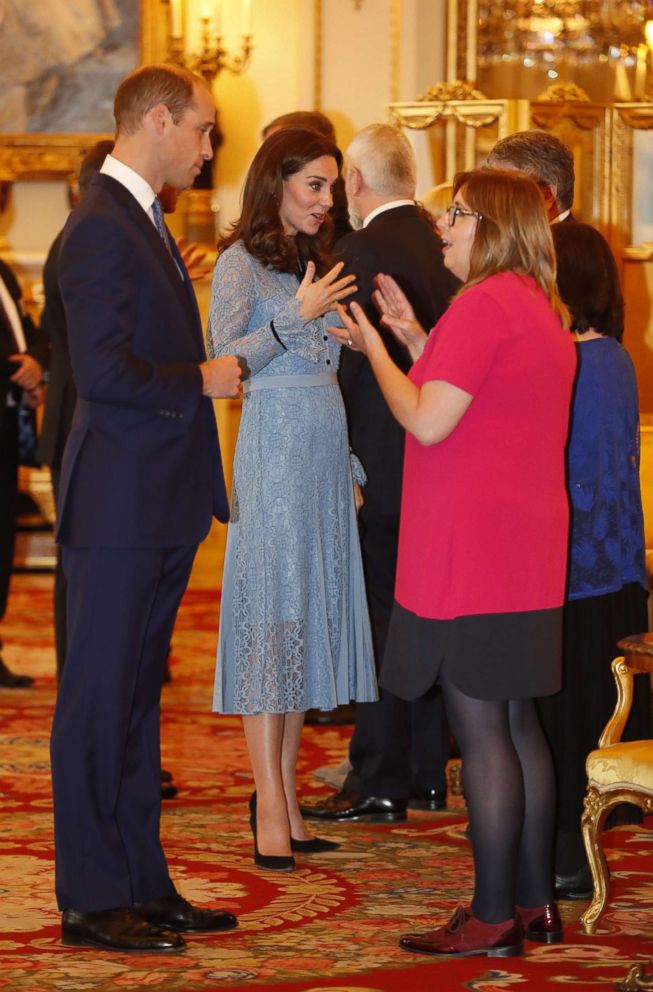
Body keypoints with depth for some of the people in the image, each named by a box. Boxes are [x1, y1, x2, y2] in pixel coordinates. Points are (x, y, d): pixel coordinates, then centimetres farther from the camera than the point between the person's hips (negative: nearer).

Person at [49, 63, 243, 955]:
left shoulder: (141, 221, 16)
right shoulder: (102, 227, -16)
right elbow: (102, 371, -23)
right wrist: (201, 379, -12)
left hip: (159, 507, 10)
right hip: (119, 507, -10)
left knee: (136, 698, 14)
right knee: (99, 699, -3)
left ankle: (142, 884, 21)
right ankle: (92, 901, 2)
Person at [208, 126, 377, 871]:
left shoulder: (314, 265, 16)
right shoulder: (241, 264, -5)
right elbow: (223, 359, -17)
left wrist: (350, 466, 17)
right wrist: (296, 317, -23)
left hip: (325, 459, 7)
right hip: (274, 453, -7)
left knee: (309, 618, 6)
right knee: (270, 619, -8)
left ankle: (283, 792, 11)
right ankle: (271, 810, -9)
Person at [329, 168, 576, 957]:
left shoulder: (484, 304, -14)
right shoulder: (542, 309, 17)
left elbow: (428, 421, -17)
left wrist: (374, 348, -3)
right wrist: (416, 341, 17)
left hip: (472, 552, -10)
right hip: (528, 546, 10)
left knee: (480, 730, -6)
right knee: (516, 725, 13)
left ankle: (493, 919, -3)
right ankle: (534, 901, 18)